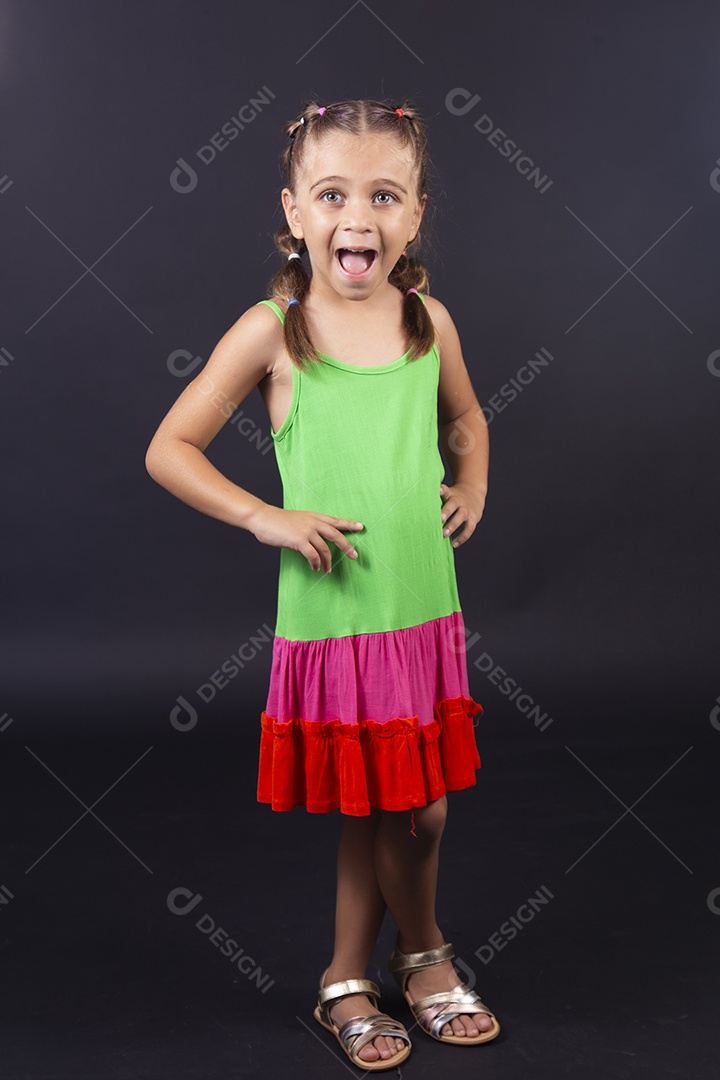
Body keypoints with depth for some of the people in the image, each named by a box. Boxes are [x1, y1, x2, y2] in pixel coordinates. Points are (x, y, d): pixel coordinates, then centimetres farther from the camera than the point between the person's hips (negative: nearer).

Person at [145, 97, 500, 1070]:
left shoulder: (429, 320, 2)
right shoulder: (273, 332, -9)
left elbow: (466, 417, 23)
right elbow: (169, 451, -5)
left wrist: (474, 486, 6)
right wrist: (268, 518, -12)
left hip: (425, 608, 5)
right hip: (331, 615, -4)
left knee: (413, 809, 13)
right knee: (397, 813, 7)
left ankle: (348, 979, 36)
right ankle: (424, 956, 37)